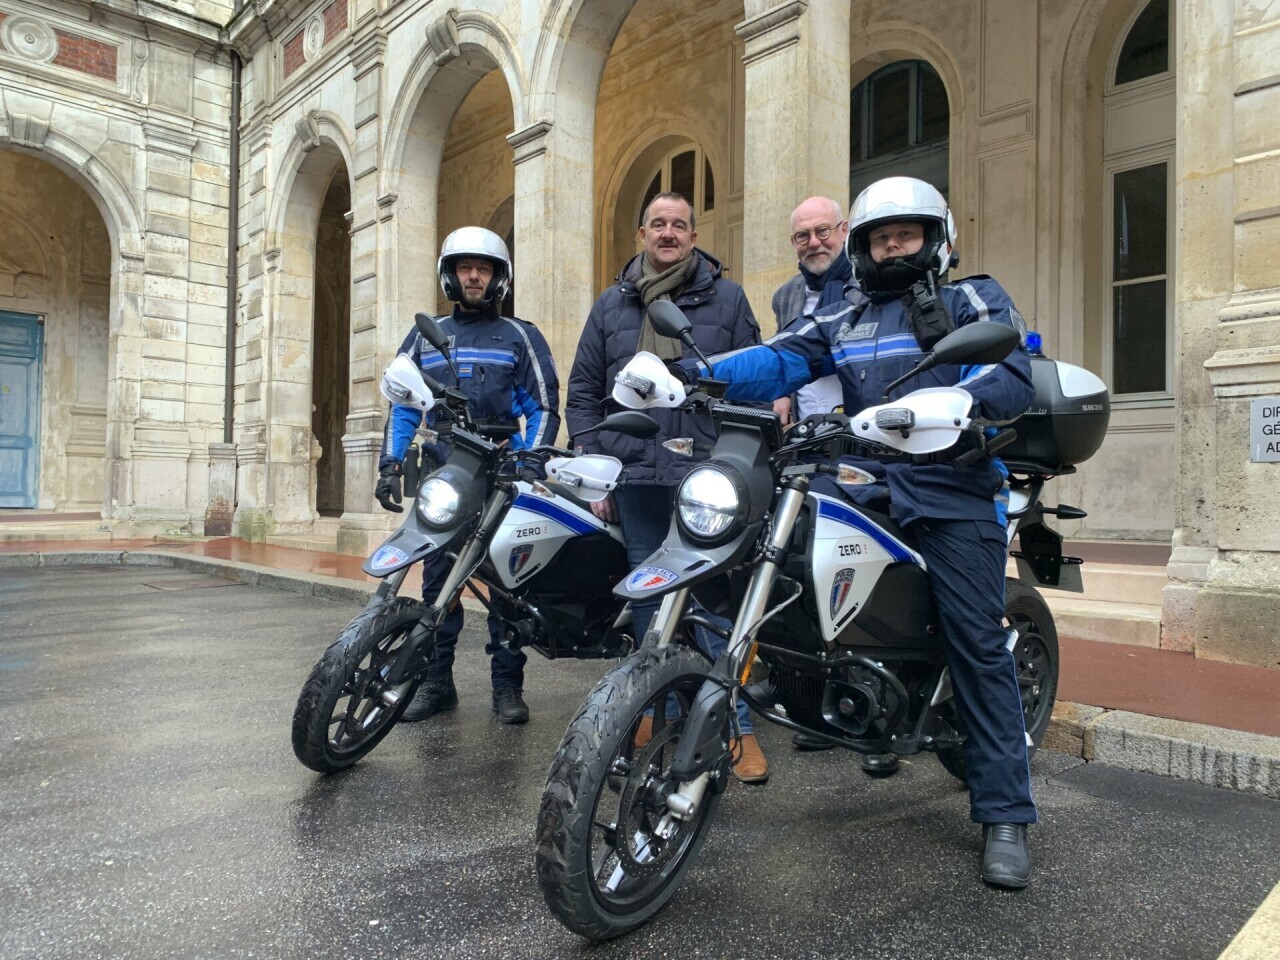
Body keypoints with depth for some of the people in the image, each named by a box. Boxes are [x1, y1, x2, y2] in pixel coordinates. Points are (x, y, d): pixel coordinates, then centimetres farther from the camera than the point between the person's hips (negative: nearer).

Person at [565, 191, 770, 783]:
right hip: (635, 479, 3)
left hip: (709, 480, -3)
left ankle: (738, 726, 5)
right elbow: (583, 391, 14)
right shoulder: (611, 306, 15)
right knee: (647, 603, 10)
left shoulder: (727, 298, 10)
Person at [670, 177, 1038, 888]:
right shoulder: (843, 323, 19)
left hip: (953, 491, -3)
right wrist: (704, 371, -18)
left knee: (979, 649, -3)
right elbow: (781, 360, 1)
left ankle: (1006, 816, 10)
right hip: (865, 484, 4)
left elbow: (1013, 379, -8)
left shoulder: (976, 301, 9)